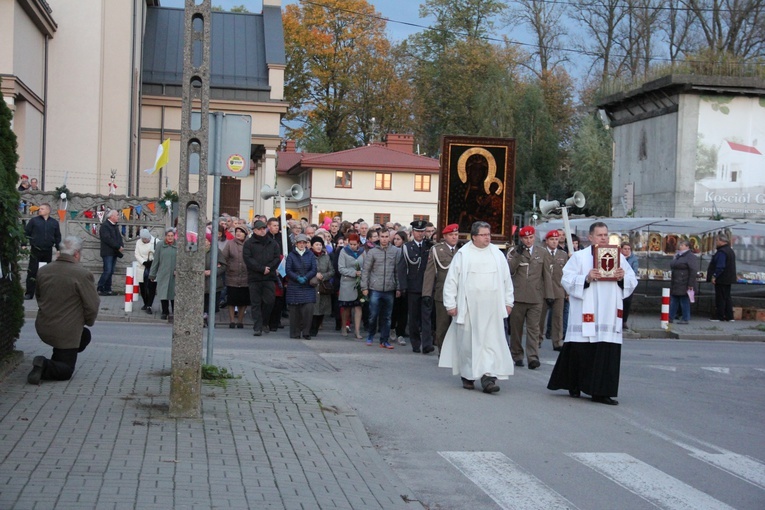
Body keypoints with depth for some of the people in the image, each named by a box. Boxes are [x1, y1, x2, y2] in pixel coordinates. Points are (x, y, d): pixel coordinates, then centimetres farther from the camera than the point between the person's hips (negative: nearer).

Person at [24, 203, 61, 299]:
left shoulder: (54, 223, 8)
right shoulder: (33, 220, 1)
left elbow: (57, 237, 12)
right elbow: (26, 233, 0)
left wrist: (58, 249, 8)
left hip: (48, 251, 2)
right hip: (35, 251, -2)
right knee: (32, 271, -5)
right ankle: (29, 293, -4)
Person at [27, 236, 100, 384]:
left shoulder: (42, 271, -2)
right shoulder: (82, 274, -21)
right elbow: (92, 305, -16)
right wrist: (88, 321, 5)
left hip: (43, 328, 7)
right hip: (67, 332, -7)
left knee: (85, 336, 30)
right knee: (66, 371, 9)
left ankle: (56, 362, 22)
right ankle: (45, 367, -18)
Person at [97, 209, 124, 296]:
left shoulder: (115, 226, 18)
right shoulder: (104, 225, -10)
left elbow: (119, 237, 19)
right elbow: (108, 239, -18)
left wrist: (122, 245, -1)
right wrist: (118, 247, -18)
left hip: (114, 252, 8)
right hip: (107, 252, -8)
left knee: (110, 272, 7)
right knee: (107, 271, -12)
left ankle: (107, 289, 9)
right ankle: (99, 289, -7)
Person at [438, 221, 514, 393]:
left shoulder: (497, 254, 8)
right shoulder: (463, 254, 0)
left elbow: (506, 279, 14)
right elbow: (451, 280, 1)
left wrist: (508, 302, 10)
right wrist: (450, 304, -3)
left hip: (492, 307, 2)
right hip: (468, 306, -2)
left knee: (492, 341, -6)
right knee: (467, 341, 4)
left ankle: (488, 377, -8)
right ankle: (467, 376, 17)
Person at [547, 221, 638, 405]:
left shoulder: (619, 257, 13)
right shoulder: (579, 257, 3)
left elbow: (632, 281, 13)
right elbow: (567, 280, -5)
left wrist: (623, 278, -8)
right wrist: (586, 278, -19)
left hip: (609, 314, 3)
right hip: (585, 315, -3)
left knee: (607, 353, -3)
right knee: (581, 352, 1)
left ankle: (601, 391, 1)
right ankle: (574, 385, 20)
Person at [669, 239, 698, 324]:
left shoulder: (690, 257, -11)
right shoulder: (677, 256, 18)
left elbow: (693, 271, -17)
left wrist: (690, 284, -21)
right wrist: (672, 283, 21)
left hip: (684, 285, -9)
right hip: (675, 284, 9)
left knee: (684, 302, -3)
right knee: (673, 301, 11)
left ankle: (685, 319, 4)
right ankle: (670, 317, 17)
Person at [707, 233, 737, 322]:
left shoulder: (721, 252, -19)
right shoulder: (730, 251, 14)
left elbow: (720, 266, -24)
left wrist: (714, 276, -21)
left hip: (721, 279, -10)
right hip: (729, 279, 10)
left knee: (720, 298, -3)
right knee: (727, 297, 13)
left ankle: (719, 316, 1)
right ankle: (729, 317, 13)